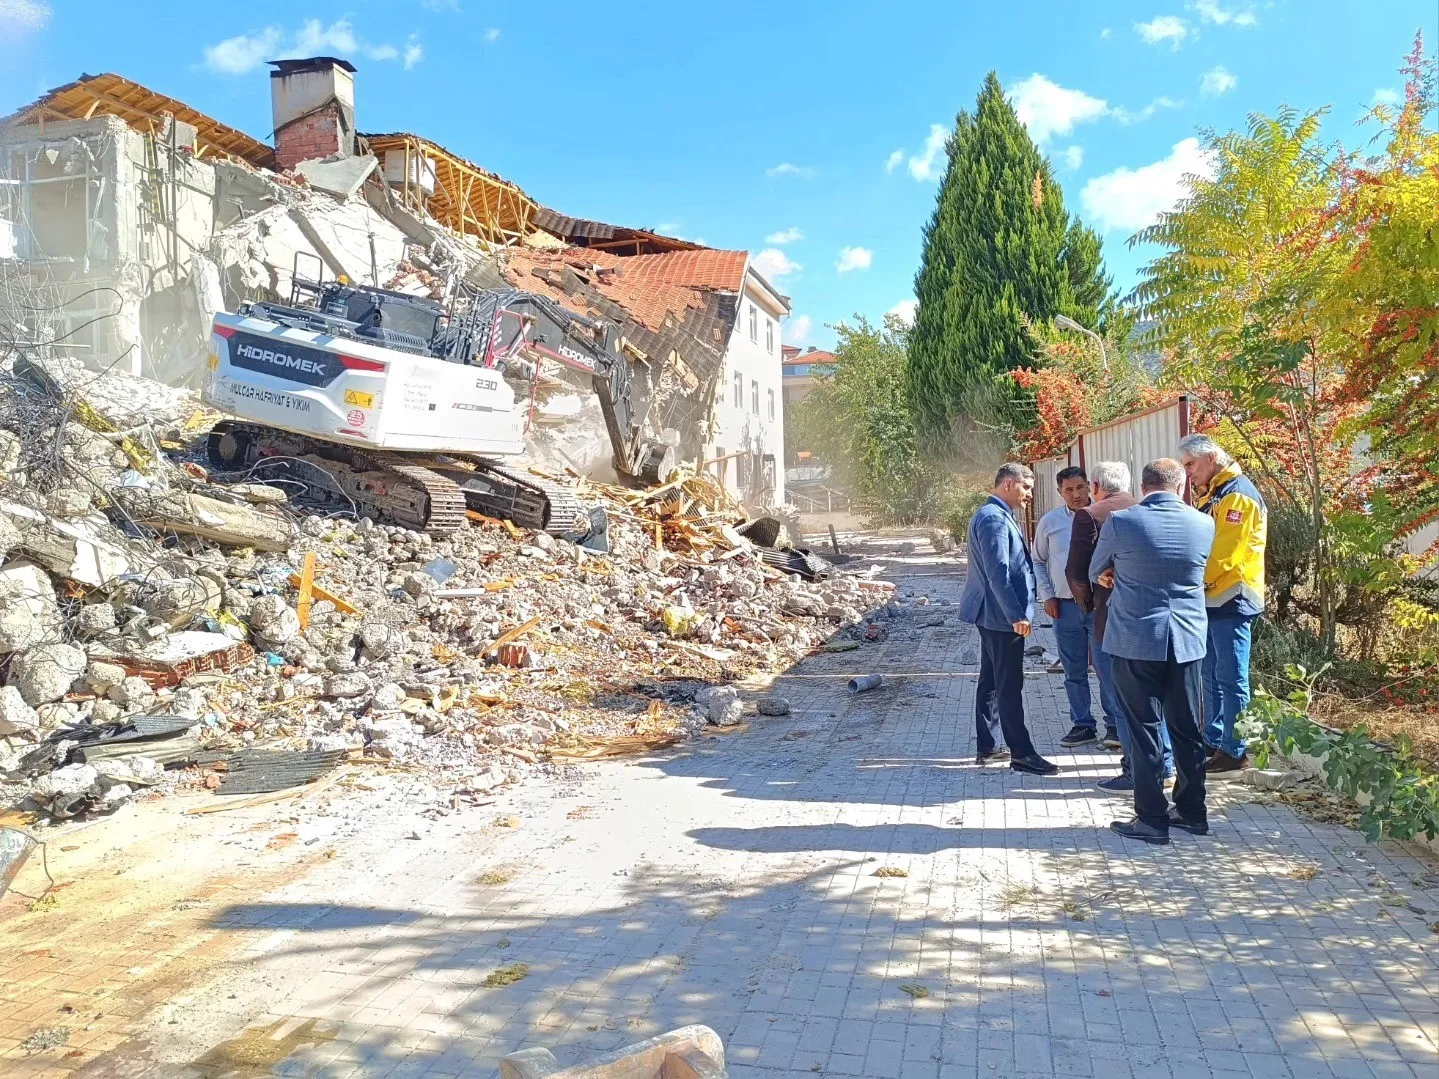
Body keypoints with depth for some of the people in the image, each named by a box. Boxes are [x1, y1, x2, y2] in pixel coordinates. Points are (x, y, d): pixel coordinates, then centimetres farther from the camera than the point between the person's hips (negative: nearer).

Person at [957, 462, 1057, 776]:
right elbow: (997, 572, -23)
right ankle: (1020, 753, 3)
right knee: (1010, 685, -4)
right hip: (1001, 615, -11)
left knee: (991, 680, 14)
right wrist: (1016, 615, -22)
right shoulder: (994, 518, -18)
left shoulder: (996, 514, 16)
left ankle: (986, 747, 22)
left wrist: (1016, 611, 19)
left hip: (993, 613, 11)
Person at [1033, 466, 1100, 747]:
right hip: (1065, 607, 3)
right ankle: (1082, 725, 22)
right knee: (1074, 671, 11)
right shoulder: (1049, 522, 3)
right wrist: (1047, 595, 5)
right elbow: (1038, 562, 13)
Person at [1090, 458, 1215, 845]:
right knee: (1187, 729, 13)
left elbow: (1095, 573, 4)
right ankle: (1192, 812, 25)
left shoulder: (1120, 522, -10)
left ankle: (1152, 819, 7)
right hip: (1187, 640, 4)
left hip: (1136, 641, -4)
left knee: (1145, 729, 3)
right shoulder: (1204, 524, 0)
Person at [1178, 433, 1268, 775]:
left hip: (1231, 599, -10)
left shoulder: (1238, 495, -13)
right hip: (1211, 599, 10)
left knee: (1231, 679, -4)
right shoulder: (1210, 496, 17)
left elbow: (1225, 554, -20)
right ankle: (1214, 741, 24)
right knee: (1211, 676, 15)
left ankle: (1235, 751, 2)